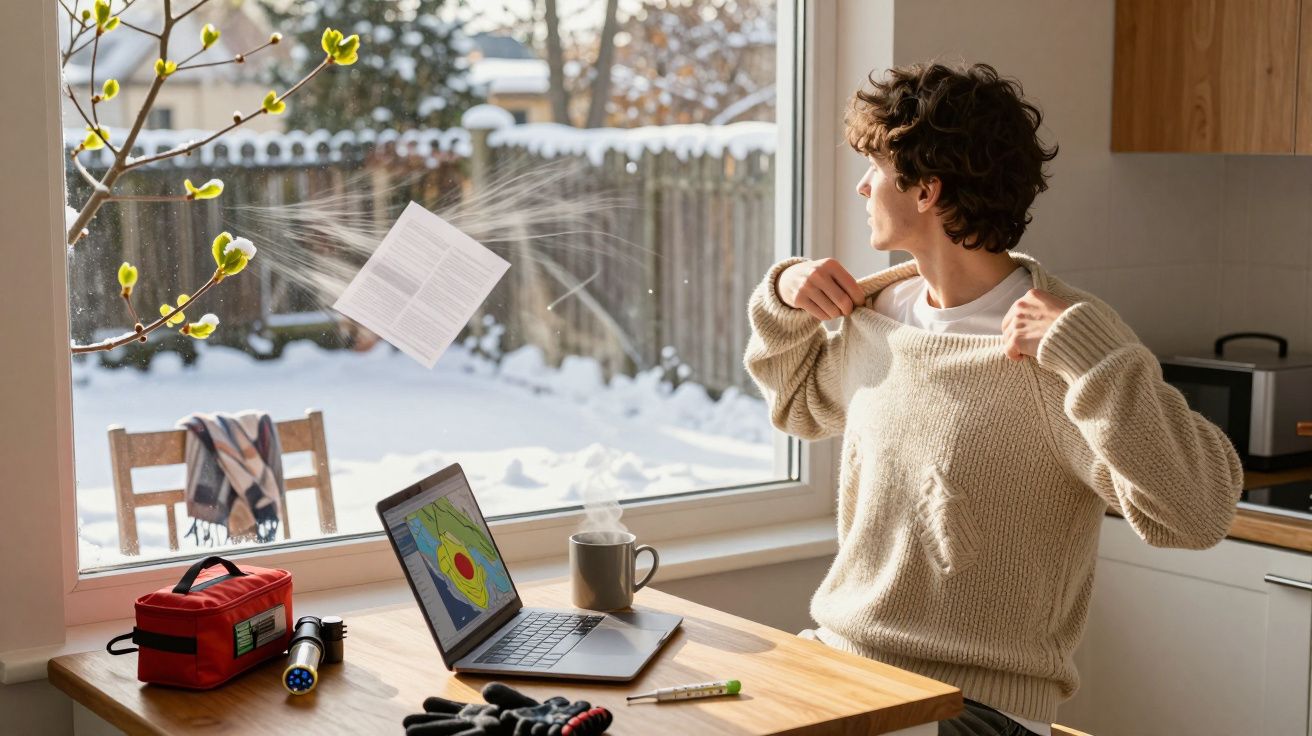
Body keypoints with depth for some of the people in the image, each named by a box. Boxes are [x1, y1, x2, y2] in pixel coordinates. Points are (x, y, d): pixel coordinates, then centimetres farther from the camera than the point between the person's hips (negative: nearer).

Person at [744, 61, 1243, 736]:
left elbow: (1199, 513, -24)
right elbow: (799, 403, 28)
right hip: (833, 656, 7)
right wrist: (782, 301, 10)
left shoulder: (1062, 345, -15)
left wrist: (1087, 351, -31)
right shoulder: (881, 309, 7)